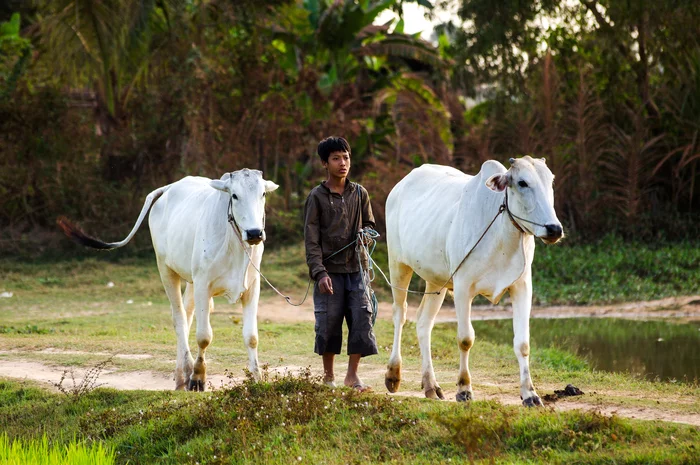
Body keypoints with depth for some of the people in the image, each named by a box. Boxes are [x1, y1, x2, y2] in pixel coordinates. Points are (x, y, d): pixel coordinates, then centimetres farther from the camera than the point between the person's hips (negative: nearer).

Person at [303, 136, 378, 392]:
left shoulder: (359, 193, 10)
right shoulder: (316, 196, 0)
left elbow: (369, 224, 20)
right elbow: (311, 239, -4)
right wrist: (319, 272, -13)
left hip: (356, 267, 3)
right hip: (329, 268, -3)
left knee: (362, 317, -6)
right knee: (328, 322, -2)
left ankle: (352, 375, 3)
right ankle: (328, 376, 13)